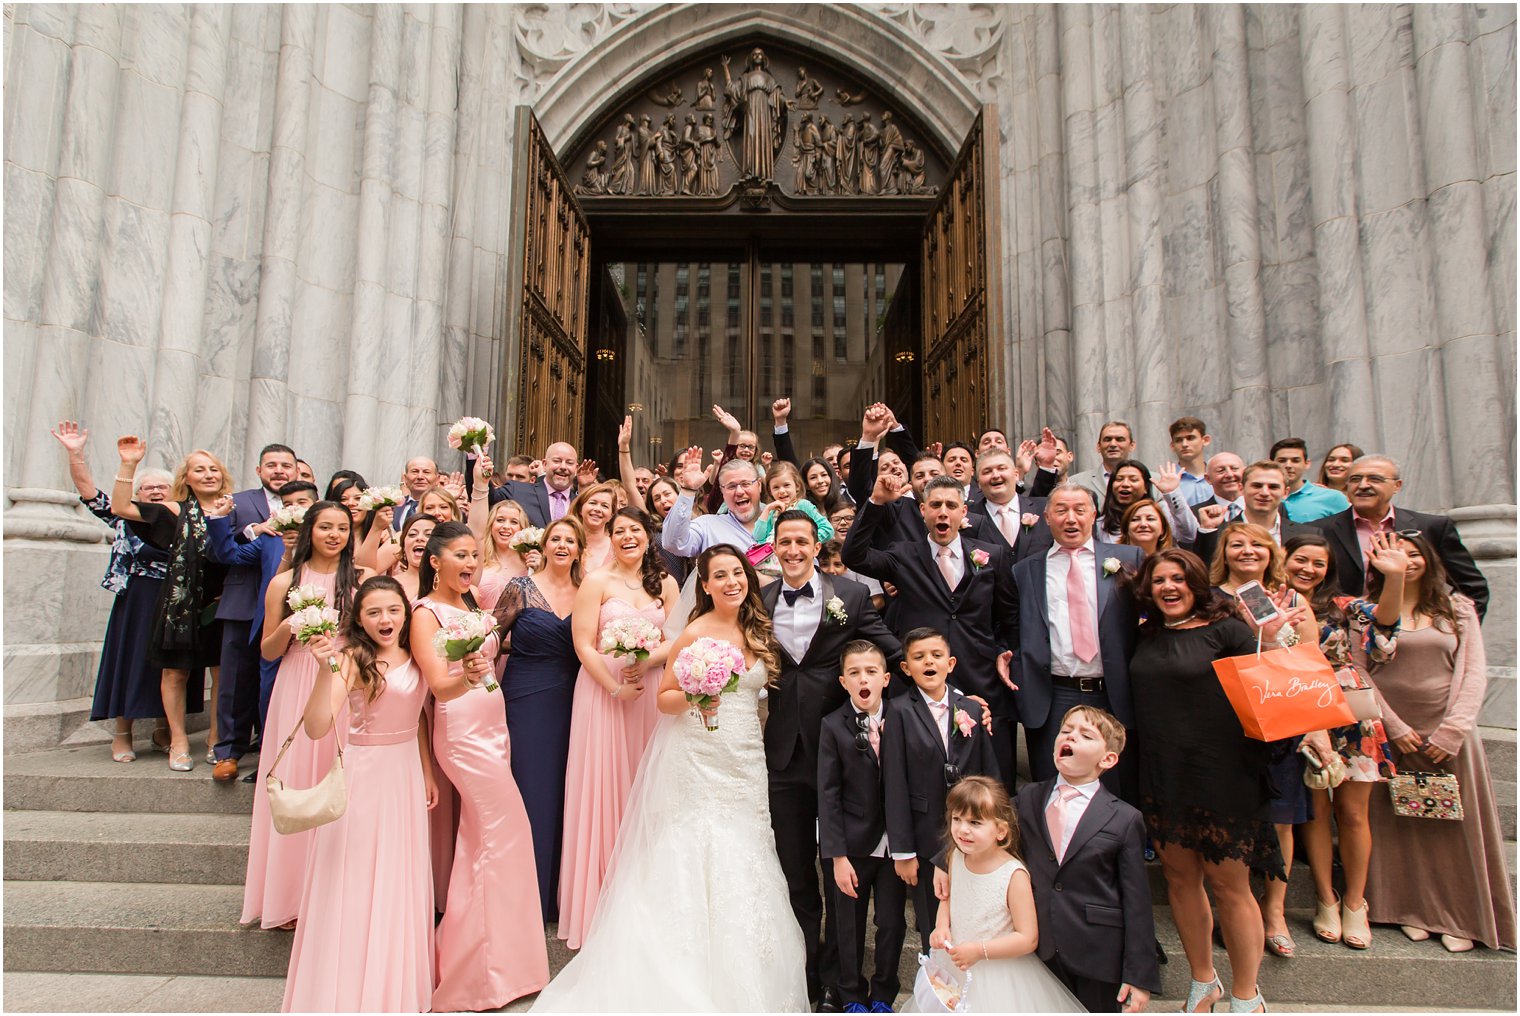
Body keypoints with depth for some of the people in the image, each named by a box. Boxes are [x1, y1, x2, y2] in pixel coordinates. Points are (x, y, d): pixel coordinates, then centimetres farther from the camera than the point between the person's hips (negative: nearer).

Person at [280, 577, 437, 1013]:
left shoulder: (414, 659, 4)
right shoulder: (353, 660, -15)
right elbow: (316, 728, -26)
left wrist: (428, 773, 13)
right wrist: (325, 670, -37)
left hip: (407, 776, 6)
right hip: (364, 776, -6)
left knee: (402, 883, 16)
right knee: (358, 882, 5)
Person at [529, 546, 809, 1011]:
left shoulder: (757, 631, 6)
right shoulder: (695, 633, -10)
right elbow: (664, 698, -6)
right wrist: (692, 697, -24)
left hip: (746, 763, 5)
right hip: (700, 760, -5)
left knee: (744, 865, 8)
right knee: (698, 863, -1)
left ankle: (742, 983, 25)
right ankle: (695, 987, 16)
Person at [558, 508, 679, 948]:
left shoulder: (665, 583, 7)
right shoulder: (596, 582, -1)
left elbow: (678, 640, 2)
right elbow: (583, 645, -7)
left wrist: (648, 661, -16)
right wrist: (616, 688, -15)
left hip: (652, 691, 3)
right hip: (603, 690, -2)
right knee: (604, 783, 2)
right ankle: (604, 896, 16)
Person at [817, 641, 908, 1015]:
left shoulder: (900, 720, -5)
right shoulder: (833, 727, -10)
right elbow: (828, 796, -9)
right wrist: (837, 856, -11)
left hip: (894, 844, 1)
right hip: (853, 847, -1)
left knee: (892, 923, 14)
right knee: (849, 926, 15)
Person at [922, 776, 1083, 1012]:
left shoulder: (1013, 875, -25)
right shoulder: (956, 857, -9)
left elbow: (1028, 939, -21)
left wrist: (979, 951, -26)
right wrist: (941, 927, -10)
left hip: (1000, 979, -5)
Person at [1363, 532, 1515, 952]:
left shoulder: (1457, 608, 5)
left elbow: (1474, 671, 0)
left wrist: (1453, 729, -9)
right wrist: (1395, 726, -9)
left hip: (1449, 731, 1)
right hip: (1391, 731, -1)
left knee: (1455, 822, 5)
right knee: (1400, 823, 5)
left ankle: (1461, 916, 18)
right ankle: (1413, 909, 18)